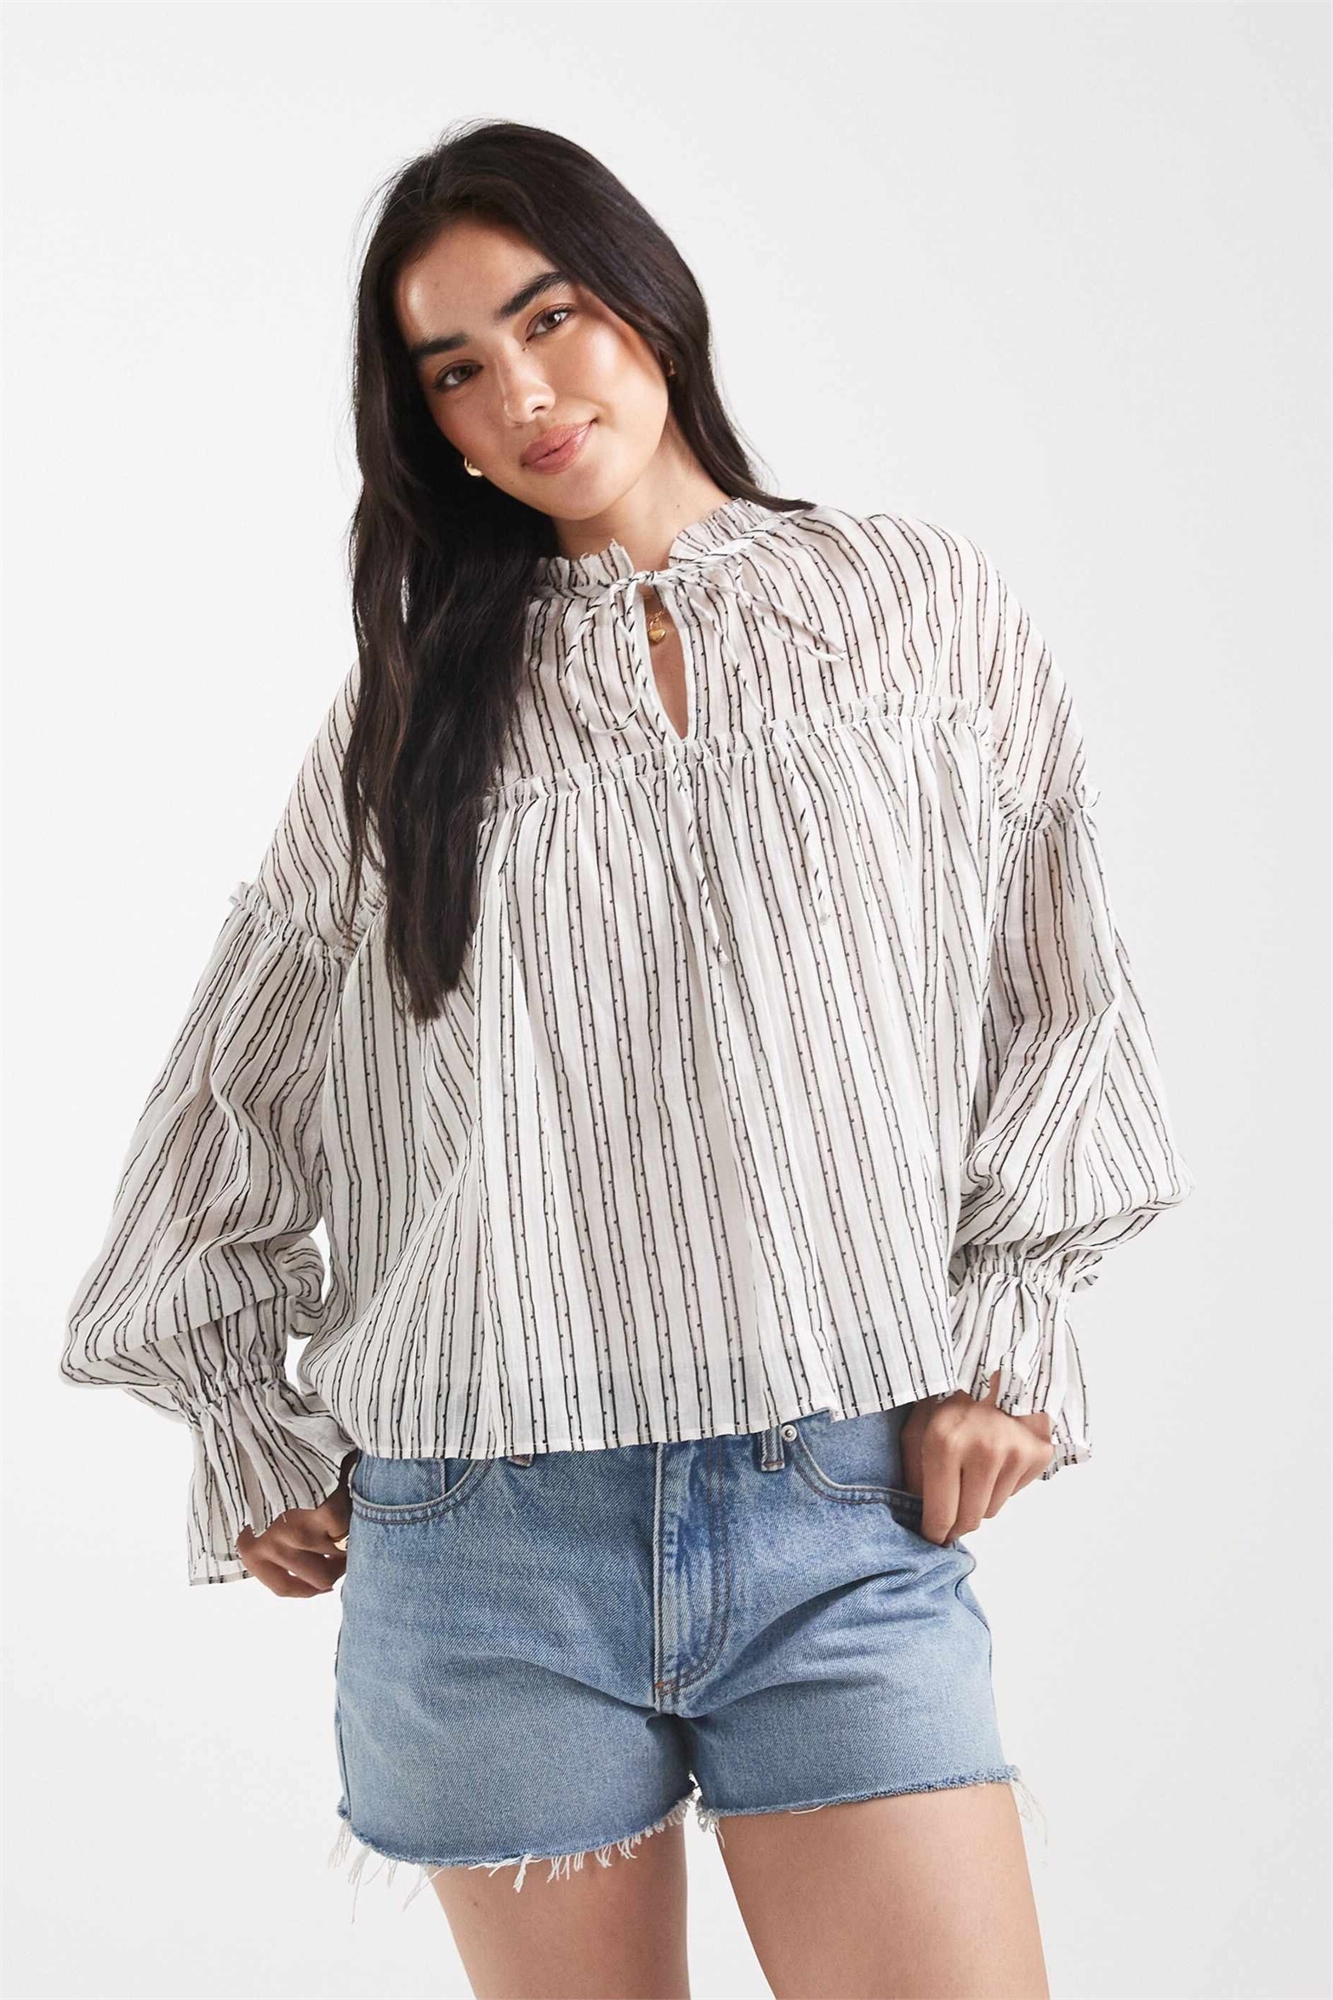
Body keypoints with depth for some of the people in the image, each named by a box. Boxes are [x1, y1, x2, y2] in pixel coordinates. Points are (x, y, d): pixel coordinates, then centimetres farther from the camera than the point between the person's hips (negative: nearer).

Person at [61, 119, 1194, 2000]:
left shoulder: (924, 606, 9)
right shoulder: (417, 687, 11)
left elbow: (1054, 995, 10)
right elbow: (245, 1070, 16)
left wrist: (1003, 1340, 1)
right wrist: (247, 1423, 13)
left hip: (847, 1512, 0)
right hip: (482, 1540, 1)